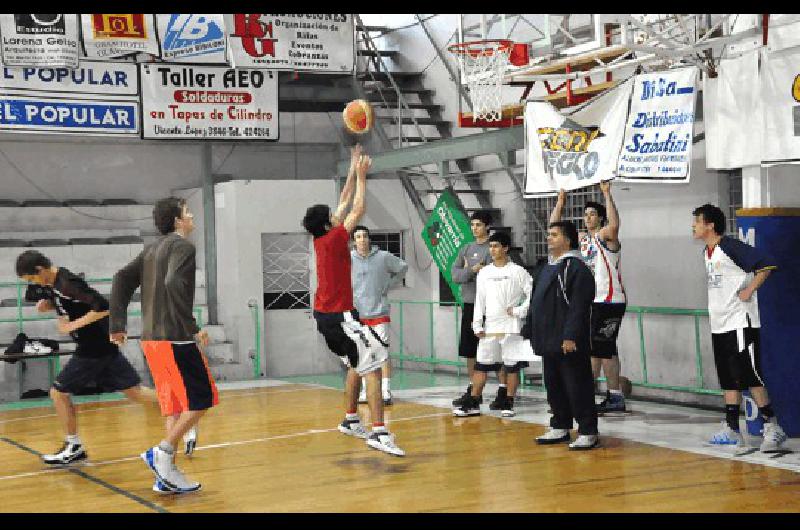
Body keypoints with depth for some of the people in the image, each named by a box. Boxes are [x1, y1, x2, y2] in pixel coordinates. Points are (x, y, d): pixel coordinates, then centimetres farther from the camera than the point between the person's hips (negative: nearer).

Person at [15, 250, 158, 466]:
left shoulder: (67, 284, -21)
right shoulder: (53, 284, 8)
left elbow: (103, 307, -28)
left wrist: (72, 325, -21)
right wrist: (47, 305, 8)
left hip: (94, 349, -9)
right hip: (103, 346, 9)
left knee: (59, 393, 2)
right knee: (135, 391, 9)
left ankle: (73, 448, 13)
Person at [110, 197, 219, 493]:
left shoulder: (153, 249, 18)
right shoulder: (182, 246, -8)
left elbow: (122, 279, 14)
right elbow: (174, 284, -24)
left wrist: (118, 325, 12)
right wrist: (192, 328, -21)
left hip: (152, 339, 9)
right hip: (175, 339, -9)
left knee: (175, 405, 11)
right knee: (201, 399, -2)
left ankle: (167, 475, 9)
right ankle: (163, 452, -6)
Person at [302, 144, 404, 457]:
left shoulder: (321, 240, 8)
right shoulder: (333, 239, -15)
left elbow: (345, 204, 17)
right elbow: (358, 209, -11)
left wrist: (353, 172, 19)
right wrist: (361, 175, -1)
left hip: (325, 314, 10)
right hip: (339, 316, -10)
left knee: (357, 364, 23)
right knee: (373, 367, -14)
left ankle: (350, 420, 29)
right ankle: (379, 433, -24)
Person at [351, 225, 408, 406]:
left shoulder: (383, 257, -1)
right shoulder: (348, 258, -3)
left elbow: (402, 267, 13)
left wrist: (390, 285, 5)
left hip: (379, 312, -1)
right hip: (357, 314, 1)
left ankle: (386, 392, -4)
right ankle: (365, 391, 18)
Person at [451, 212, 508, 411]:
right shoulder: (466, 249, 14)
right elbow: (454, 274, 3)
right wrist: (471, 270, -13)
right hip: (469, 305, 7)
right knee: (469, 350, 12)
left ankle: (503, 391, 0)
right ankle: (473, 391, 22)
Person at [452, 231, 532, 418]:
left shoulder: (517, 271, -2)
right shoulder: (484, 273, 10)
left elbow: (532, 294, -4)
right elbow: (479, 301, 9)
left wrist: (519, 310, -11)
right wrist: (477, 325, 3)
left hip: (511, 327, -4)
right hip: (489, 327, 4)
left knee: (512, 366, 2)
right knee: (481, 365, 2)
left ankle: (508, 403, 11)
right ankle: (473, 404, 4)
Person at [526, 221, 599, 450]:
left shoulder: (577, 268, -12)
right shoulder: (548, 268, 18)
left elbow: (578, 307, -19)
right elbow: (537, 303, 23)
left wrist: (570, 336, -24)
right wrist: (530, 332, 20)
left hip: (569, 344, -9)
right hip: (548, 342, 9)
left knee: (578, 387, -4)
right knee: (553, 386, 14)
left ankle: (588, 432, 1)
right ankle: (560, 427, 24)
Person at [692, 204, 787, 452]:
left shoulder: (731, 247, -14)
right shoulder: (707, 252, 13)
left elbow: (767, 264, -18)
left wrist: (749, 290, -17)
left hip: (740, 322, -9)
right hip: (719, 324, 9)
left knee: (749, 375, -9)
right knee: (728, 379, 11)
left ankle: (773, 428, -3)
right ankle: (731, 429, 15)